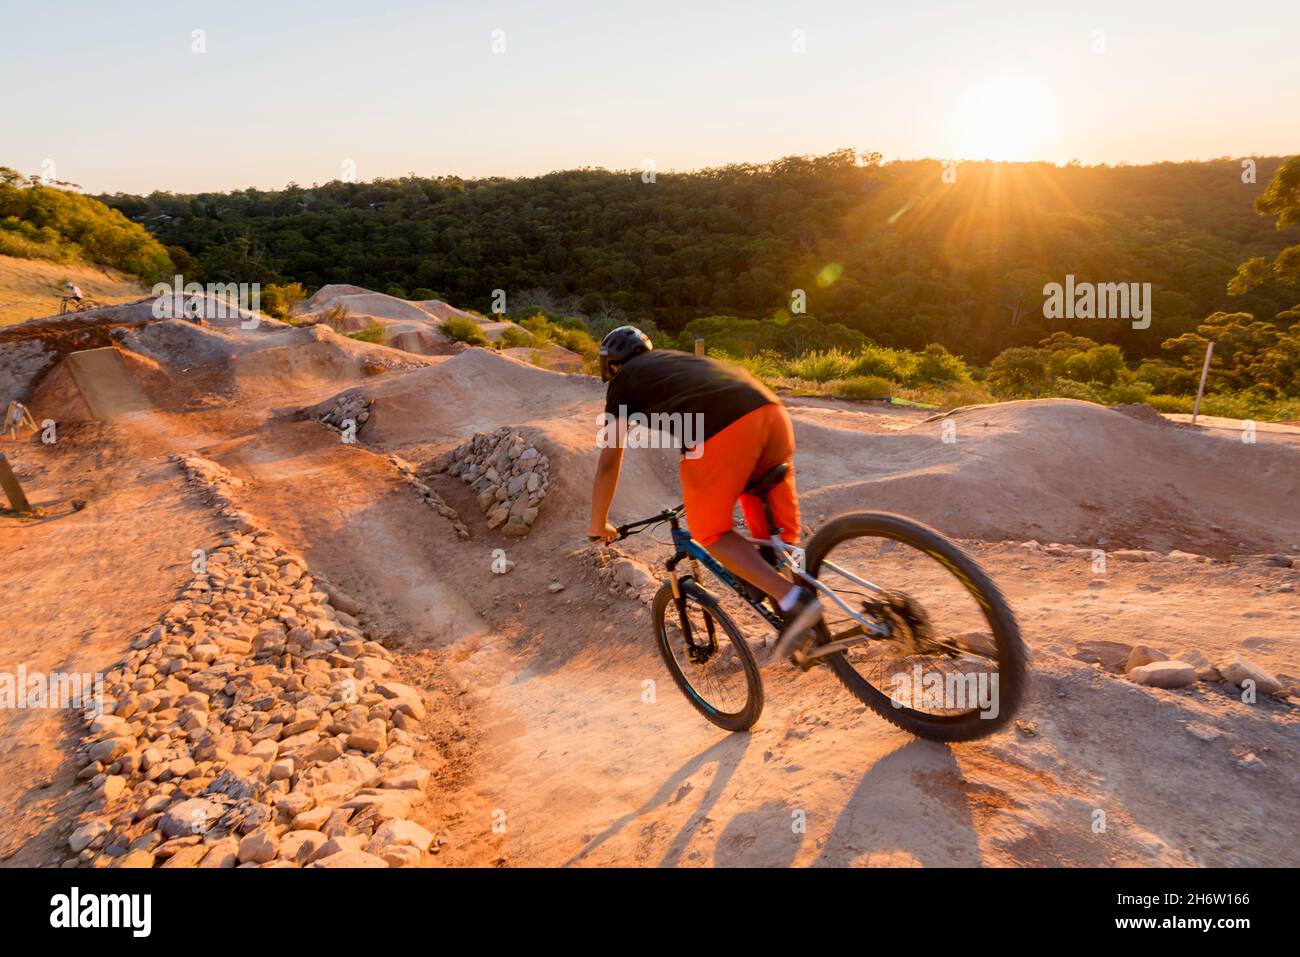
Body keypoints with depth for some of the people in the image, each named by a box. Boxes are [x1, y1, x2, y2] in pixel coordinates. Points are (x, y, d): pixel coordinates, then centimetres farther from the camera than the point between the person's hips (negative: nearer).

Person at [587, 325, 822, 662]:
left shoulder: (624, 380, 22)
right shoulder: (678, 359, 39)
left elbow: (609, 461, 22)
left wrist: (598, 525, 34)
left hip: (721, 431, -6)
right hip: (770, 409, 6)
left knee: (711, 533, 11)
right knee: (775, 530, 18)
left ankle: (792, 600, -4)